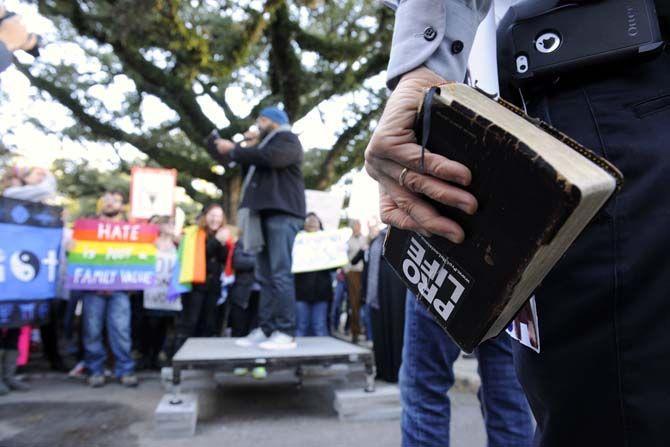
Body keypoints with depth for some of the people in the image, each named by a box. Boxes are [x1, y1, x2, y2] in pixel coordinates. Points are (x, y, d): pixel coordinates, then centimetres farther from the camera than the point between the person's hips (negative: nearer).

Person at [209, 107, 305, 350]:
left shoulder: (287, 139, 4)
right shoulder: (266, 144, 32)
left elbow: (270, 157, -16)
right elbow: (252, 165, 28)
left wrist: (234, 150, -10)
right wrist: (248, 148, 18)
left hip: (282, 213, -9)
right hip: (266, 214, 9)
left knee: (280, 274, -14)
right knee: (265, 276, 4)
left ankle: (286, 333, -13)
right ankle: (266, 329, 6)